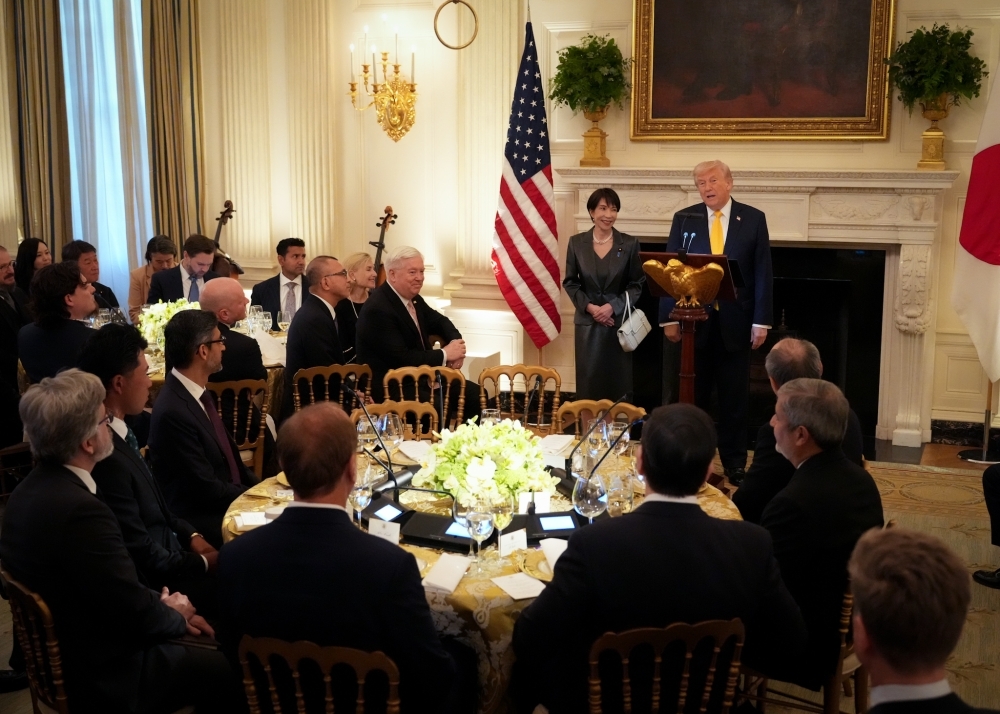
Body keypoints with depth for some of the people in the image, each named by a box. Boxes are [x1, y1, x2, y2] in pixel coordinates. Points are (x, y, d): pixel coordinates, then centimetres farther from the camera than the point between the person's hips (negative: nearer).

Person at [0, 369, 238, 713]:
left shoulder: (31, 490, -1)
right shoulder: (80, 509, -31)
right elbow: (137, 614, -23)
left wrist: (161, 605, 1)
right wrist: (176, 616, -3)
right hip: (104, 674, -9)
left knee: (209, 649, 18)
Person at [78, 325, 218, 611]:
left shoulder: (118, 433, 2)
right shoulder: (106, 457, -27)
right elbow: (142, 556, -22)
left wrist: (191, 535, 1)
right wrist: (204, 563, -10)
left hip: (167, 548, 9)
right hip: (154, 583, -9)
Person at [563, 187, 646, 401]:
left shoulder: (629, 244, 0)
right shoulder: (577, 243, 3)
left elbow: (637, 284, 0)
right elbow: (570, 282, 5)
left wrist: (612, 306, -13)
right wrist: (589, 307, -9)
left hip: (619, 322, -1)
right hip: (587, 322, 1)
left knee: (618, 383, 0)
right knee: (589, 382, 1)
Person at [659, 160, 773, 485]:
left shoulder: (753, 219, 2)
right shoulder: (684, 219, 4)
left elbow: (763, 273, 0)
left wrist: (761, 321, -5)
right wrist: (669, 318, -5)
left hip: (735, 322, 0)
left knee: (735, 397, 7)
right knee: (692, 395, 8)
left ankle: (734, 464, 18)